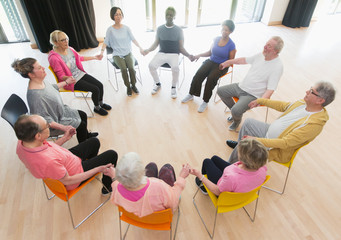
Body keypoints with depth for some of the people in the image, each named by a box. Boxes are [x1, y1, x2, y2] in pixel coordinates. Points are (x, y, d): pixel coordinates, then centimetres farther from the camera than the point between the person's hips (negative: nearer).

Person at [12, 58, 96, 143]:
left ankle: (86, 135, 40)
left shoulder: (40, 80, -9)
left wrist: (66, 82, 24)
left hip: (60, 112, 9)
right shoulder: (36, 95, -38)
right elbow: (45, 120, -32)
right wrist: (63, 127, -36)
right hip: (54, 121, -9)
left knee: (83, 115, 13)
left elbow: (52, 87, 16)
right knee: (81, 125, -8)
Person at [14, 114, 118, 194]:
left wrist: (64, 138, 3)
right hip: (75, 172, -8)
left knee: (94, 142, 22)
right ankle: (107, 187, 27)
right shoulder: (48, 161, -44)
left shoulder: (22, 143, -19)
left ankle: (90, 164, 50)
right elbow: (67, 181, -27)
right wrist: (98, 169, -23)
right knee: (112, 155, 2)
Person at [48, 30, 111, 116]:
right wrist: (68, 78, -39)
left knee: (100, 85, -6)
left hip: (80, 74, 7)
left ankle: (101, 103, 21)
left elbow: (80, 57, 18)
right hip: (72, 81, -7)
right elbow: (61, 76, -17)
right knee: (95, 89, -16)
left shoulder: (69, 49, -2)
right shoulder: (54, 58, -22)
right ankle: (97, 108, 10)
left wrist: (94, 57, 22)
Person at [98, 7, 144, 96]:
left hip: (128, 53, 2)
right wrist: (102, 51, -18)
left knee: (131, 67, -27)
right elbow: (105, 42, -2)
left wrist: (140, 47, -10)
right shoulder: (110, 29, 1)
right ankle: (128, 87, -8)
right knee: (124, 69, -28)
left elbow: (133, 39, 3)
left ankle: (133, 85, -5)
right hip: (117, 55, -1)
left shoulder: (126, 28, 7)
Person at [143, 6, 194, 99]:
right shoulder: (160, 29, 8)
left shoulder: (178, 30, 1)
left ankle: (174, 87, -6)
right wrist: (148, 50, -9)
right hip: (161, 53, 2)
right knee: (151, 65, -26)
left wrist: (188, 55, -16)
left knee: (175, 67, -35)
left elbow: (181, 48, 2)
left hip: (174, 54, -2)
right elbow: (155, 44, 11)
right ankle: (157, 84, 2)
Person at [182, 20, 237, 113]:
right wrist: (199, 55, 2)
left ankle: (205, 102, -21)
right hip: (211, 61, 4)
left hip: (221, 66, -4)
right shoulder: (216, 39, 7)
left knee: (211, 78, -32)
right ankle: (191, 95, -11)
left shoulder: (231, 45, -7)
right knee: (198, 74, -24)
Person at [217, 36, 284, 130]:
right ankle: (235, 112, 21)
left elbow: (270, 90, -23)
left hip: (253, 95, -8)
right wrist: (228, 62, 21)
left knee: (236, 111, -27)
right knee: (220, 91, 6)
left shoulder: (277, 66, -20)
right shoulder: (261, 55, 1)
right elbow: (245, 60, 18)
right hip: (241, 86, 8)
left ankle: (237, 120, 13)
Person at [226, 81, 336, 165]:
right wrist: (260, 100, 14)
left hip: (278, 150, -9)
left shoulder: (314, 123, -34)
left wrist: (256, 140, -38)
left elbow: (285, 143, -35)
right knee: (248, 122, 16)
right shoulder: (303, 102, -9)